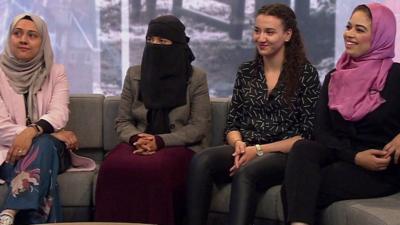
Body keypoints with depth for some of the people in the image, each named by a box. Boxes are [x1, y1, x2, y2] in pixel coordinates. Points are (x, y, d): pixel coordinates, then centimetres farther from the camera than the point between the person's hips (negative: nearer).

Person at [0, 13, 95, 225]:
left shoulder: (56, 72, 9)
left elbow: (59, 113, -8)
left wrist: (33, 130, -32)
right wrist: (52, 134, -17)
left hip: (50, 149, 2)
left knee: (42, 146, -36)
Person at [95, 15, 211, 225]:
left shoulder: (196, 78, 2)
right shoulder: (134, 74, 11)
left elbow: (199, 127, -3)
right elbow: (122, 121, 11)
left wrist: (160, 141, -15)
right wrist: (135, 138, -12)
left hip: (180, 148, -3)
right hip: (139, 144, 3)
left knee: (154, 170, -38)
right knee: (113, 167, -32)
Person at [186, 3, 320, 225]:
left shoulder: (306, 73, -1)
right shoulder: (246, 71, 13)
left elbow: (307, 134, -5)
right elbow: (232, 123, 14)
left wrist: (259, 150, -13)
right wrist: (239, 144, -10)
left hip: (285, 155, -4)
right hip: (246, 151, 4)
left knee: (245, 173, -37)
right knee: (201, 161, -28)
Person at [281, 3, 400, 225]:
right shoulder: (333, 78, 12)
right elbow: (322, 132, 4)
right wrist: (354, 156, -13)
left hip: (382, 170, -4)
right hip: (341, 157, 5)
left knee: (295, 189, -27)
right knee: (302, 147, -31)